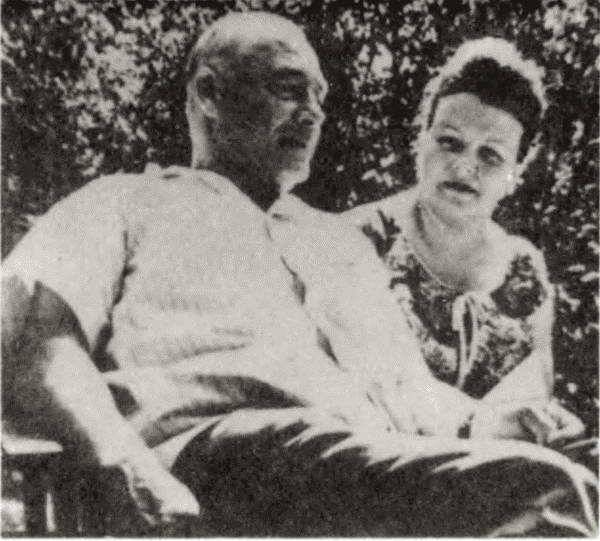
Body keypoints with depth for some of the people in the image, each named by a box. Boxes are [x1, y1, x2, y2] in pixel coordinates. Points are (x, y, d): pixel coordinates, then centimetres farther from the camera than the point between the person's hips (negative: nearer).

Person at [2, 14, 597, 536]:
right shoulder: (127, 202, 18)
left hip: (376, 467, 6)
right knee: (539, 486, -29)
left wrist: (530, 427, 10)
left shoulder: (343, 241, 32)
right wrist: (131, 470, -18)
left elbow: (416, 396, 28)